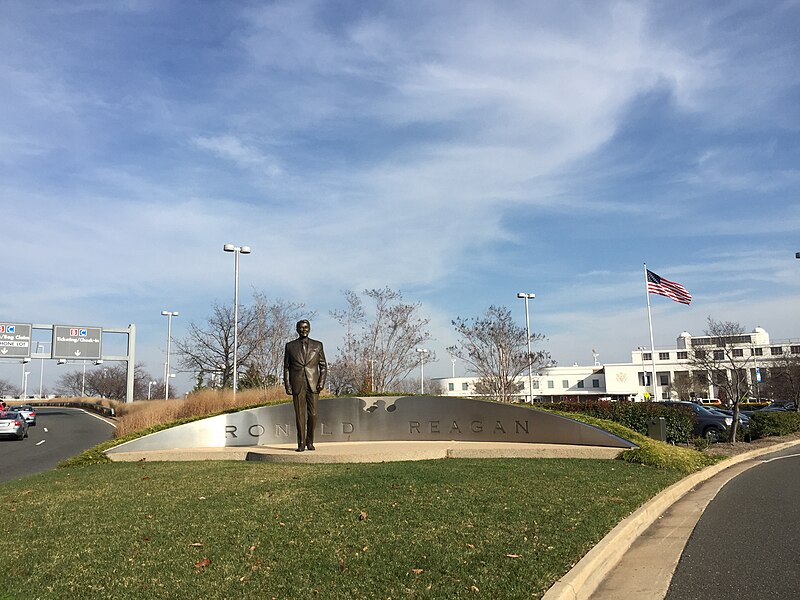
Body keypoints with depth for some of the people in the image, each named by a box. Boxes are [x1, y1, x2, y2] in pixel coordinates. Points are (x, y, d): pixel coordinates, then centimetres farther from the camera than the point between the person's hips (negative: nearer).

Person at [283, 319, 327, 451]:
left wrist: (322, 382, -3)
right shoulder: (290, 346, 9)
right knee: (300, 415, 0)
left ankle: (310, 441, 16)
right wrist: (287, 385, 0)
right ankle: (301, 443, 10)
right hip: (297, 385, 0)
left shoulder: (318, 345, 10)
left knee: (312, 414, 0)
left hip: (313, 385, 0)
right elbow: (286, 367, 9)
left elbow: (323, 365, 10)